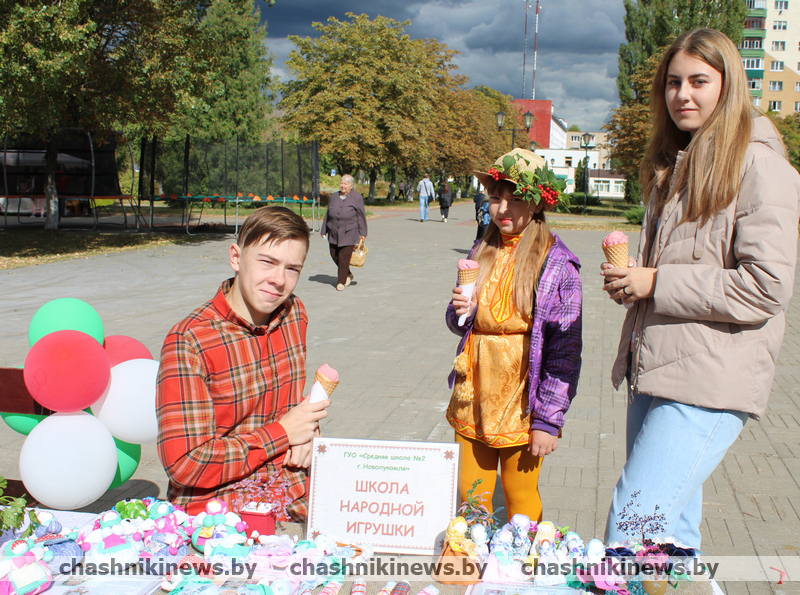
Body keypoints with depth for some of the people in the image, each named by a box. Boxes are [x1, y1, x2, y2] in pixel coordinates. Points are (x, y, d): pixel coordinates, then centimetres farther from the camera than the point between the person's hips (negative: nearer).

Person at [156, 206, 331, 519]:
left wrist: (307, 430, -1)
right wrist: (283, 432, -14)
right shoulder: (189, 342, -16)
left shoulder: (294, 313, 5)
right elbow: (184, 464, -19)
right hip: (216, 512, -7)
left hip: (294, 497, 7)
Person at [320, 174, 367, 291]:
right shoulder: (334, 197, 12)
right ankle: (348, 275, 29)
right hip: (334, 233, 5)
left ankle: (341, 281, 3)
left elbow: (361, 216, 0)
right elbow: (328, 215, 17)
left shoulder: (357, 197, -1)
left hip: (349, 233, -5)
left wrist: (362, 233, -2)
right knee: (334, 255, 8)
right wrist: (323, 230, 16)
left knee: (344, 257, -7)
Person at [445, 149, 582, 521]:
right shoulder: (481, 253, 8)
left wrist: (549, 420, -13)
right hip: (473, 396, 5)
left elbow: (565, 347, -11)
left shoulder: (556, 263, -9)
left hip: (521, 403, -5)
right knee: (470, 499, 13)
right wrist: (461, 311, -6)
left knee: (520, 500, 10)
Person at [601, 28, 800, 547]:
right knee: (671, 530, 15)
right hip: (655, 370, 8)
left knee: (629, 534, -13)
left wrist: (656, 284, -14)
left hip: (710, 383, -8)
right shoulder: (676, 166, 18)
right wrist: (629, 277, 7)